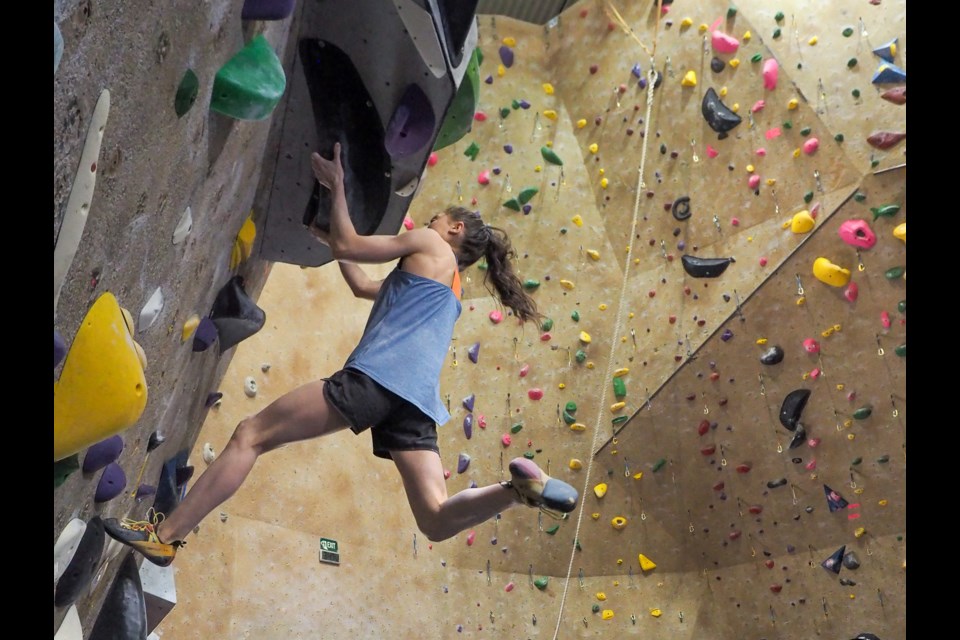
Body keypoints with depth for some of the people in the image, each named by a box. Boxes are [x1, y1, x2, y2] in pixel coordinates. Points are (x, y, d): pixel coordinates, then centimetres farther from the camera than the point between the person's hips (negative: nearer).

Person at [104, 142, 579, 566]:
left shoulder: (429, 244, 13)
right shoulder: (447, 286, 36)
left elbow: (348, 245, 9)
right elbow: (362, 287, 45)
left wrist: (337, 186, 20)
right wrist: (331, 240, 47)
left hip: (378, 377, -8)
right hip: (417, 401, 8)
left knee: (250, 435, -1)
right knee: (436, 519, -1)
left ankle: (164, 534, 1)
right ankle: (519, 487, -23)